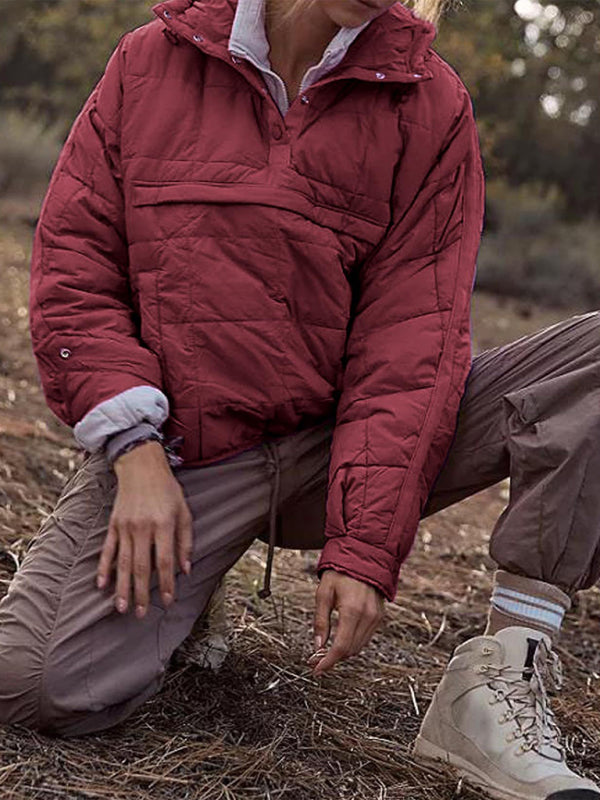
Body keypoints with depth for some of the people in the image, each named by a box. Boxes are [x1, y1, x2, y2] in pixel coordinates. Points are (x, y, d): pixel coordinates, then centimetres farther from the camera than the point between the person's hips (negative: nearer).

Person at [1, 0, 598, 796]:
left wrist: (363, 547, -17)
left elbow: (412, 340, -8)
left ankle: (498, 686, -20)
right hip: (178, 452, -1)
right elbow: (71, 260, -1)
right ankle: (178, 589, 12)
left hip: (342, 443, 1)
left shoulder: (430, 103, -1)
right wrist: (135, 450, -15)